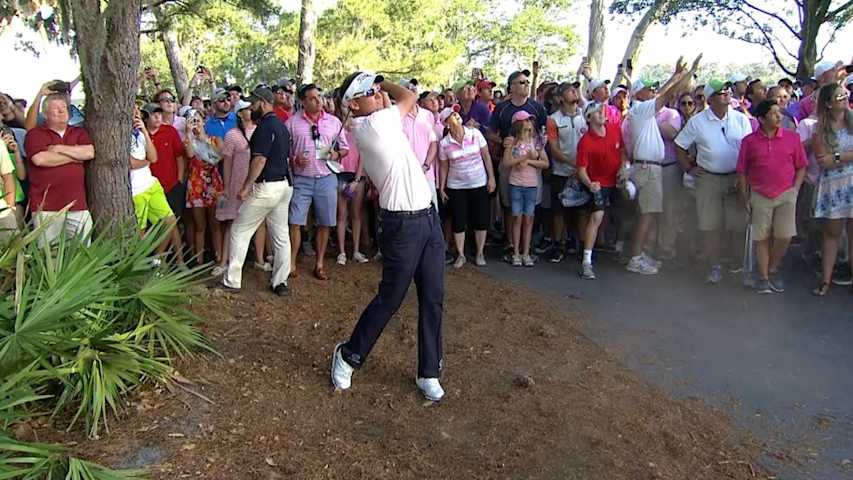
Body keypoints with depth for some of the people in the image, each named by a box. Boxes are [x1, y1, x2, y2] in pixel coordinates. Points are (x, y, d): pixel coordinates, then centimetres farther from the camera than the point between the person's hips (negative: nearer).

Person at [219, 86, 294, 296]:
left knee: (239, 232, 2)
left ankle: (232, 281, 8)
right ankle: (280, 282, 14)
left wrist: (245, 187, -17)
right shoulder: (282, 125, 15)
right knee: (281, 235, 9)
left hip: (266, 187, -9)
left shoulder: (265, 125, -14)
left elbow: (260, 159, -20)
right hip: (285, 185, 9)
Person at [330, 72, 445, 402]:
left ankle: (429, 372, 22)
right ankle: (348, 356, 25)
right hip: (402, 224, -9)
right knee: (389, 299, 4)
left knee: (433, 300, 10)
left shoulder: (381, 123, 15)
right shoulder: (367, 125, -13)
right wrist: (382, 83, 11)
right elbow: (409, 97, -2)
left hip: (428, 217, 9)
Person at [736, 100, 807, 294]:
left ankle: (773, 269, 22)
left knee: (785, 236, -3)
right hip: (760, 196, 0)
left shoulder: (792, 137, 0)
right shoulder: (749, 141, -3)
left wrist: (795, 189, -2)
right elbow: (742, 171, 3)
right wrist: (746, 198, 2)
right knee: (762, 238, 5)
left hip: (786, 195, 1)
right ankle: (763, 276, 18)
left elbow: (801, 167, 8)